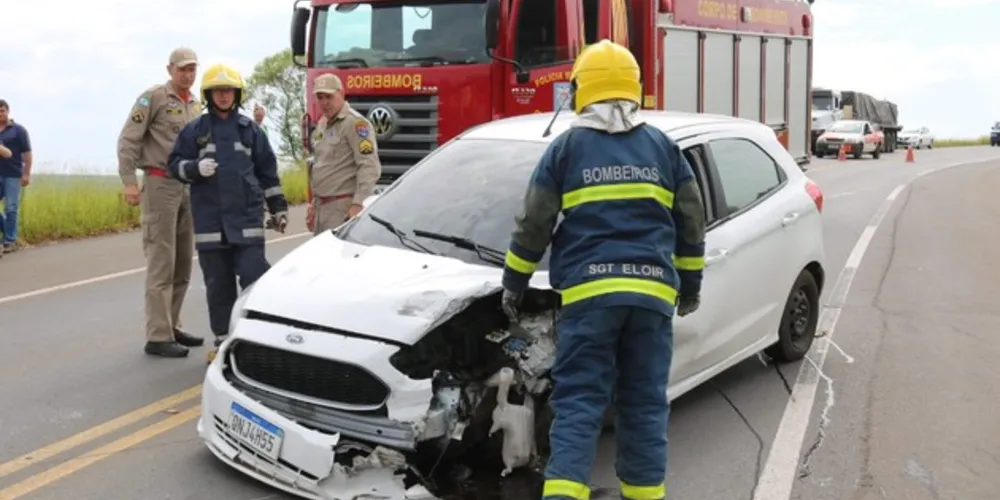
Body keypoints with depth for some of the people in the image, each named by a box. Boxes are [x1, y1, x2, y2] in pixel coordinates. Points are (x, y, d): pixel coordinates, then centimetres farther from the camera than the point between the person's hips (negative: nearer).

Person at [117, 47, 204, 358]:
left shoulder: (196, 106, 16)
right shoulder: (153, 97, -4)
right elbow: (128, 140, -9)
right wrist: (129, 181, -17)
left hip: (189, 188, 7)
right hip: (160, 185, -7)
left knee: (183, 264, 10)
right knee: (161, 263, -8)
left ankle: (171, 328, 20)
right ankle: (158, 337, -5)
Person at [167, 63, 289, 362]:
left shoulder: (250, 129, 10)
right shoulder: (193, 131, 7)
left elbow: (267, 171, 12)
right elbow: (176, 165, 8)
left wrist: (278, 207, 11)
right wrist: (195, 168, -14)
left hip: (247, 217, 0)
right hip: (210, 220, 0)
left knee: (255, 276, -7)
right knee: (218, 284, 5)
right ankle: (223, 342, 15)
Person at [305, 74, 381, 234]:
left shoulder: (355, 123, -12)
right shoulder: (322, 124, 18)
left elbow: (369, 167, -19)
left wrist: (358, 204, -25)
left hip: (343, 207, -9)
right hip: (322, 205, 9)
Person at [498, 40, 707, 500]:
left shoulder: (566, 147, 4)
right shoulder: (663, 146, 11)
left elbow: (533, 225, 3)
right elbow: (691, 223, 14)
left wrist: (513, 284, 14)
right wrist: (691, 284, 25)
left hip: (588, 292, -2)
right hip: (652, 292, 2)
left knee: (578, 401, 0)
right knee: (645, 403, 11)